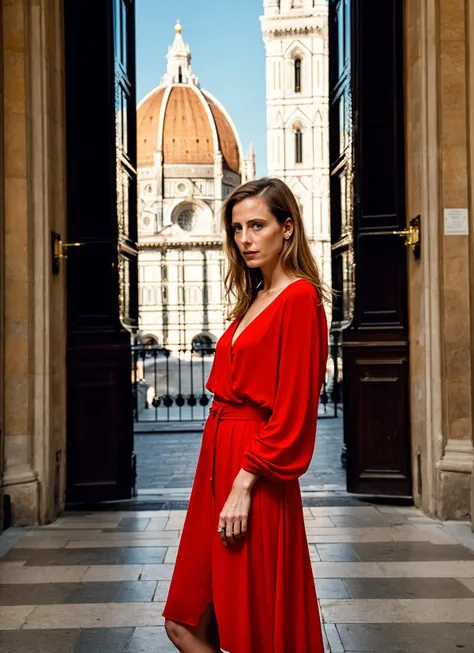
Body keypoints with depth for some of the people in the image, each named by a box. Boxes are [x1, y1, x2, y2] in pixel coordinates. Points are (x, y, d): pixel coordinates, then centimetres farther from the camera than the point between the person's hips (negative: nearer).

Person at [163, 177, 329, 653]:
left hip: (255, 473, -9)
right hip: (219, 455, 9)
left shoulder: (299, 298, -12)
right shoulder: (253, 298, 15)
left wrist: (243, 485, -20)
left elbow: (292, 408, -17)